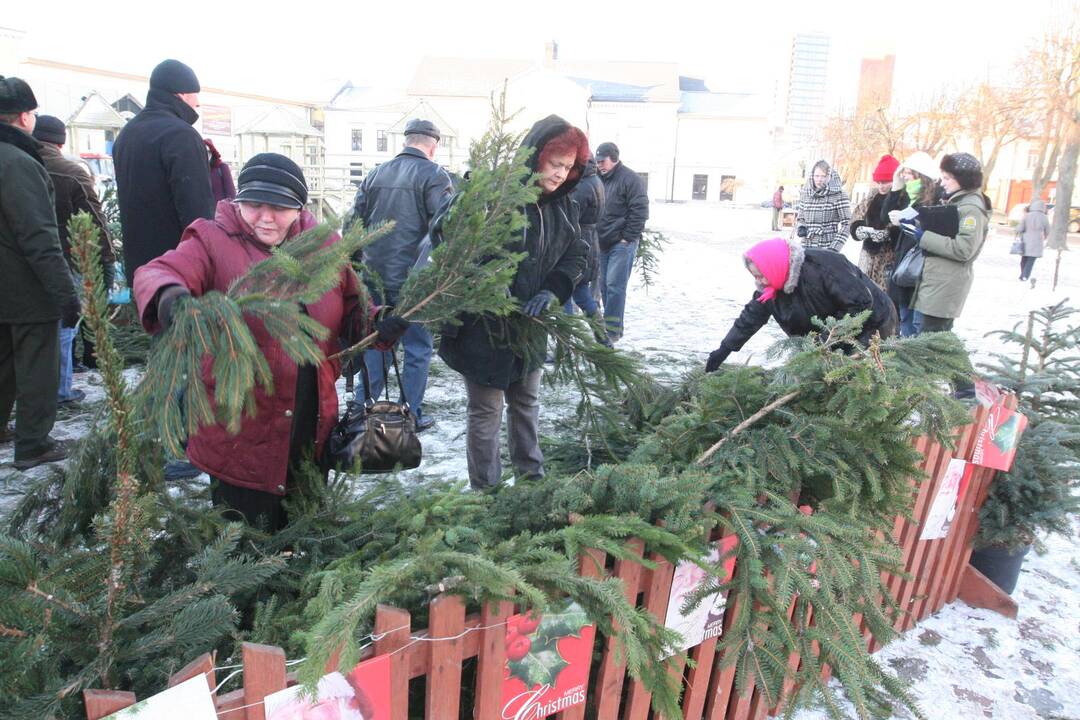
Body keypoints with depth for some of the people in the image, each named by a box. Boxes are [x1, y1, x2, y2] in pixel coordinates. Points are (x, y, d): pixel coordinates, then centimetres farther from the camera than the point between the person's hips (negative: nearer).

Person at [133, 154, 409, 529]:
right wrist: (170, 296, -46)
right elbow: (157, 273, -23)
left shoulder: (326, 246, 4)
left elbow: (351, 311, 13)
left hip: (315, 434, 4)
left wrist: (377, 326, -8)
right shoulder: (214, 243, -7)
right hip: (240, 437, -3)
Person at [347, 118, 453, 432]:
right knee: (418, 347, 7)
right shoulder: (434, 175, -7)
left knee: (376, 344, 17)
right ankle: (411, 415, 12)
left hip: (374, 278, 6)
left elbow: (353, 223, 13)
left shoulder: (376, 174, 11)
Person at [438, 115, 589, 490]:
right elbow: (444, 233, -15)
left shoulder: (563, 206, 2)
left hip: (530, 324, 7)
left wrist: (552, 291, -12)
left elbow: (576, 255, 7)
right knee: (486, 412, 5)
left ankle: (531, 477, 38)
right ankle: (485, 491, 22)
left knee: (526, 403, 21)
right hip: (483, 323, -7)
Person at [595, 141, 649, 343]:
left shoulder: (630, 179, -7)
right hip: (602, 242, 7)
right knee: (604, 285, 8)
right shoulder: (600, 179, 15)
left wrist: (628, 237, -15)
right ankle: (609, 324, 19)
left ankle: (612, 329, -7)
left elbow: (639, 211, -12)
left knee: (615, 285, -11)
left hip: (622, 243, -7)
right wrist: (594, 236, 14)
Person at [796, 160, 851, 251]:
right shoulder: (805, 193, 8)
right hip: (807, 248, 4)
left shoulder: (838, 194, -5)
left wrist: (835, 248, -14)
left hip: (827, 249, -4)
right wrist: (801, 228, -3)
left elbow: (847, 223, -5)